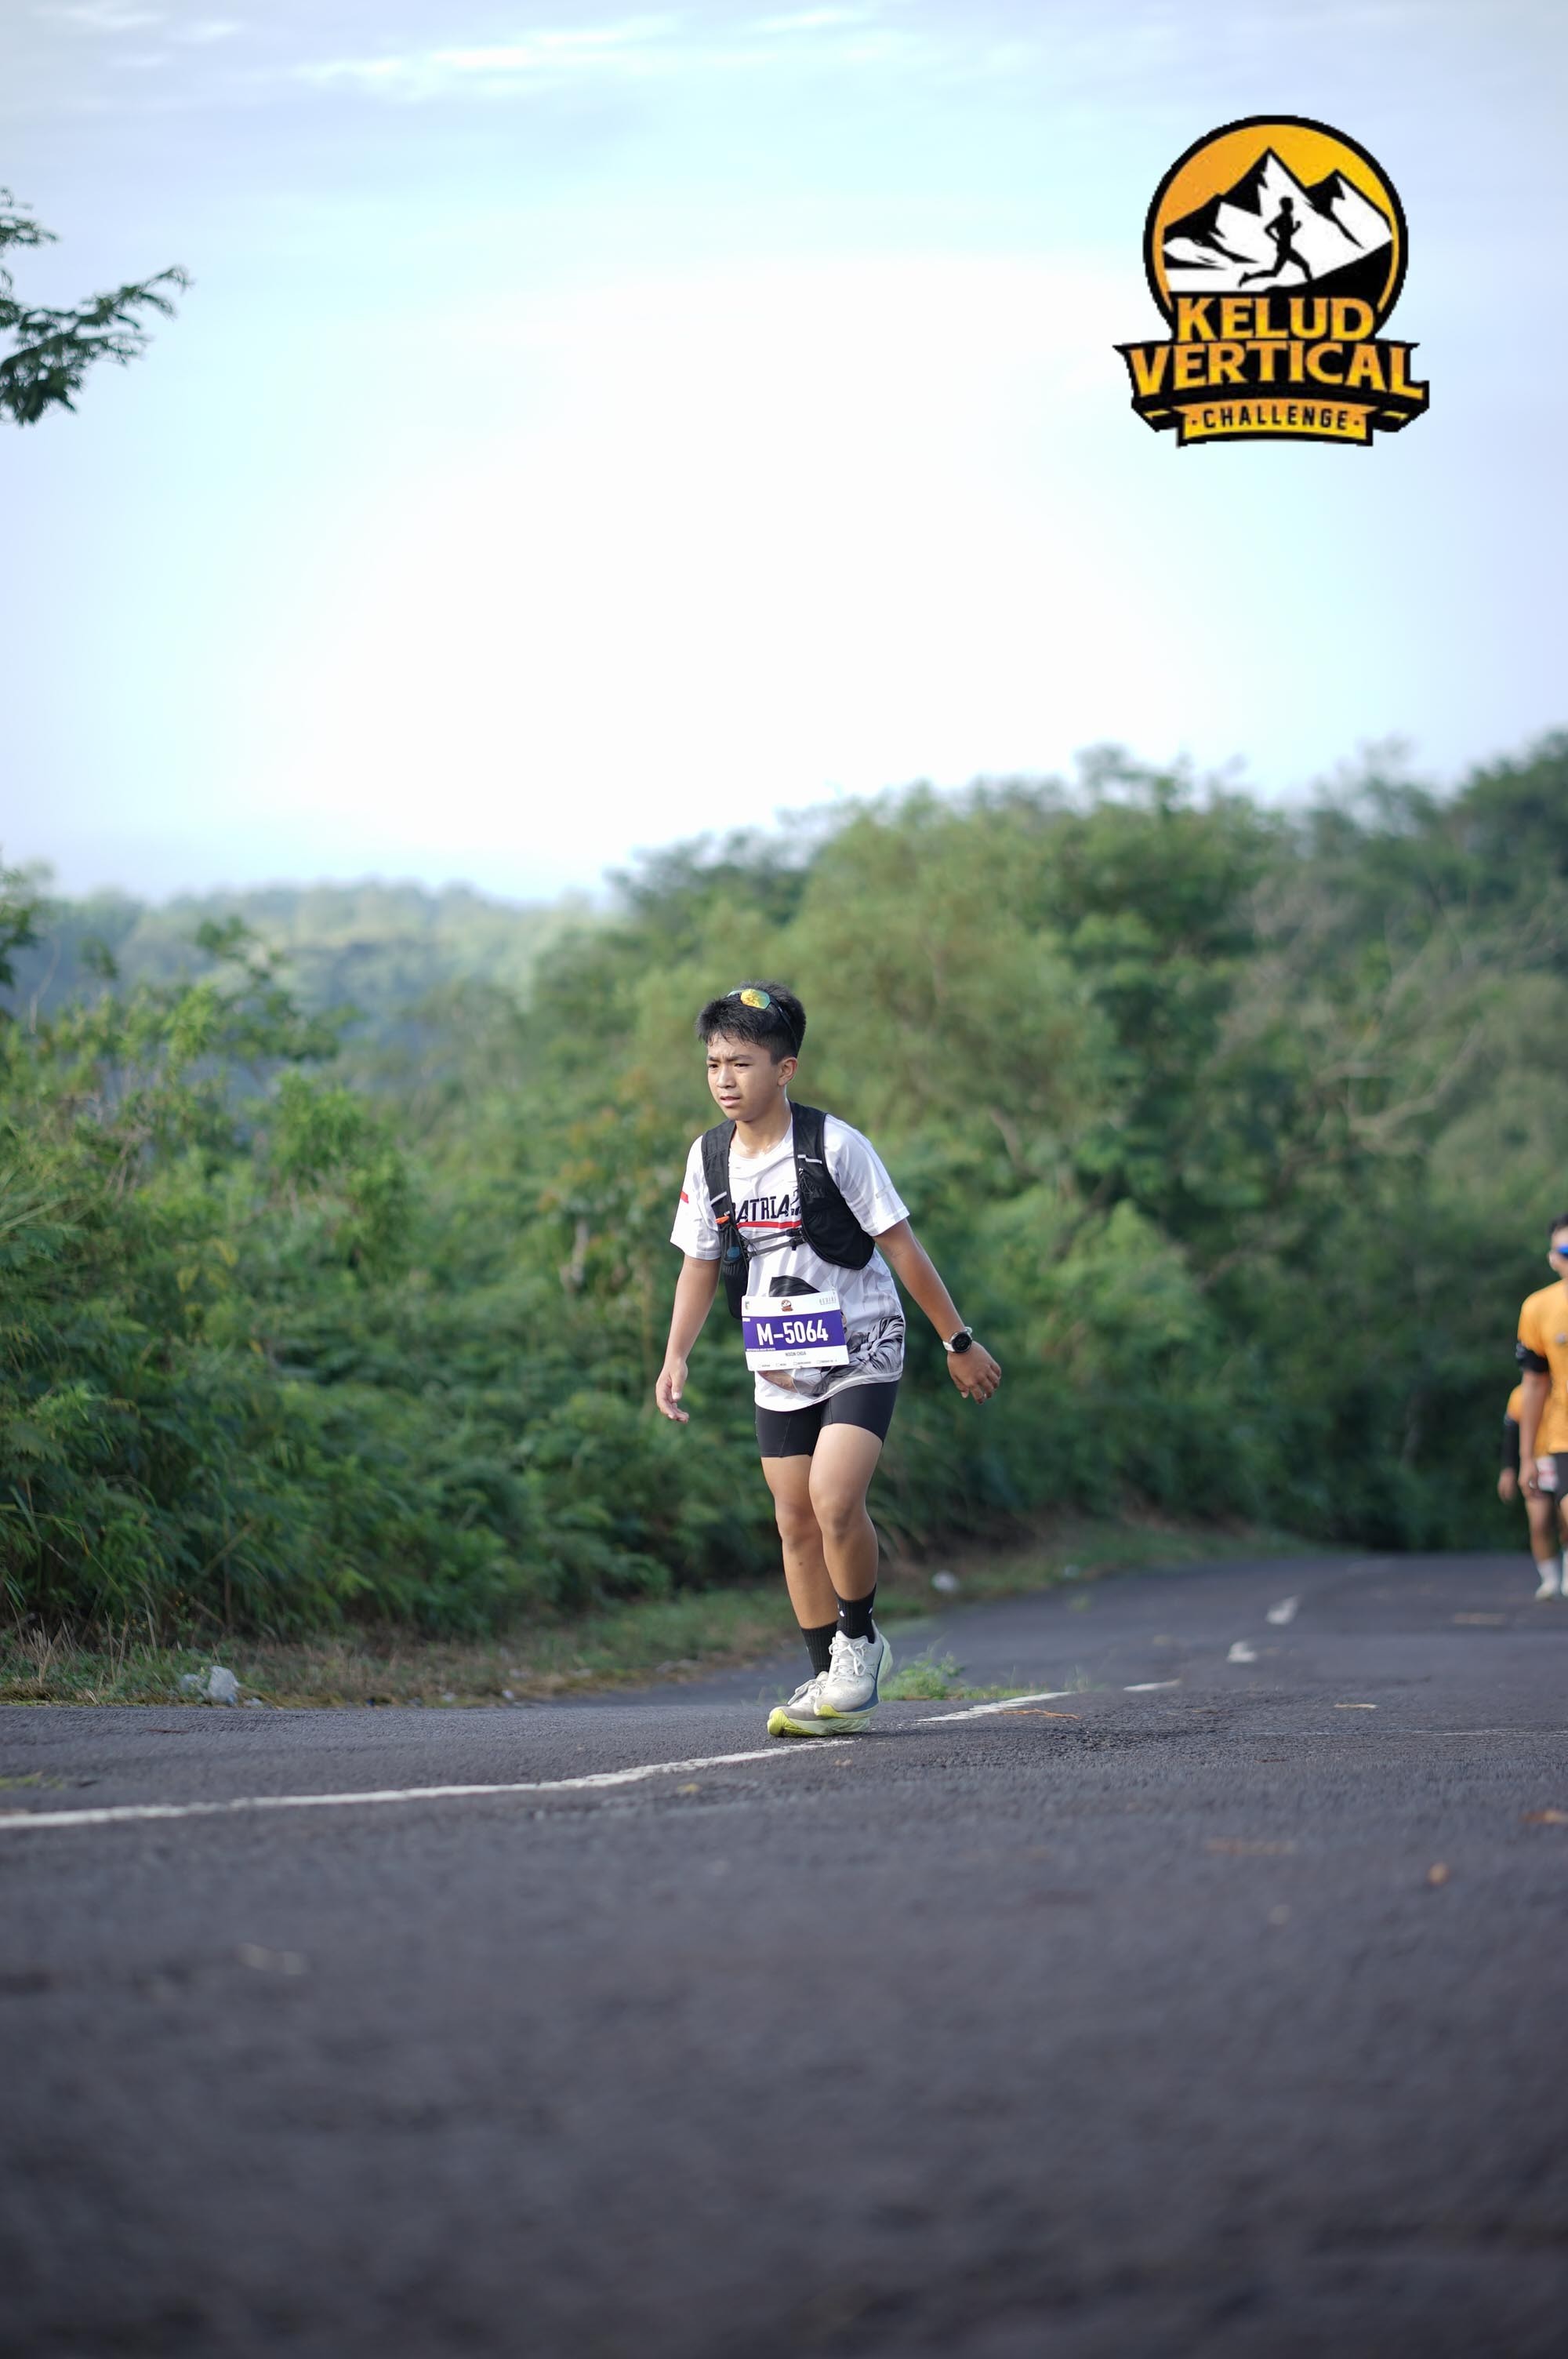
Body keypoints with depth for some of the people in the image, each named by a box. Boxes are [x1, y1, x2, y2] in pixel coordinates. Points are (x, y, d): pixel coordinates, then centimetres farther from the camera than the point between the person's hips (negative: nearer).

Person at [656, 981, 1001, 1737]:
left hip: (860, 1352, -5)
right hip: (779, 1365, 6)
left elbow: (900, 1245, -10)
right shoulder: (710, 1158, 0)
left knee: (834, 1500, -22)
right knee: (795, 1521, 5)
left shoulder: (834, 1146, -15)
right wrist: (676, 1356, 0)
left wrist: (959, 1341, -6)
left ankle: (860, 1639, 1)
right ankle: (833, 1684, 15)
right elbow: (700, 1263, 11)